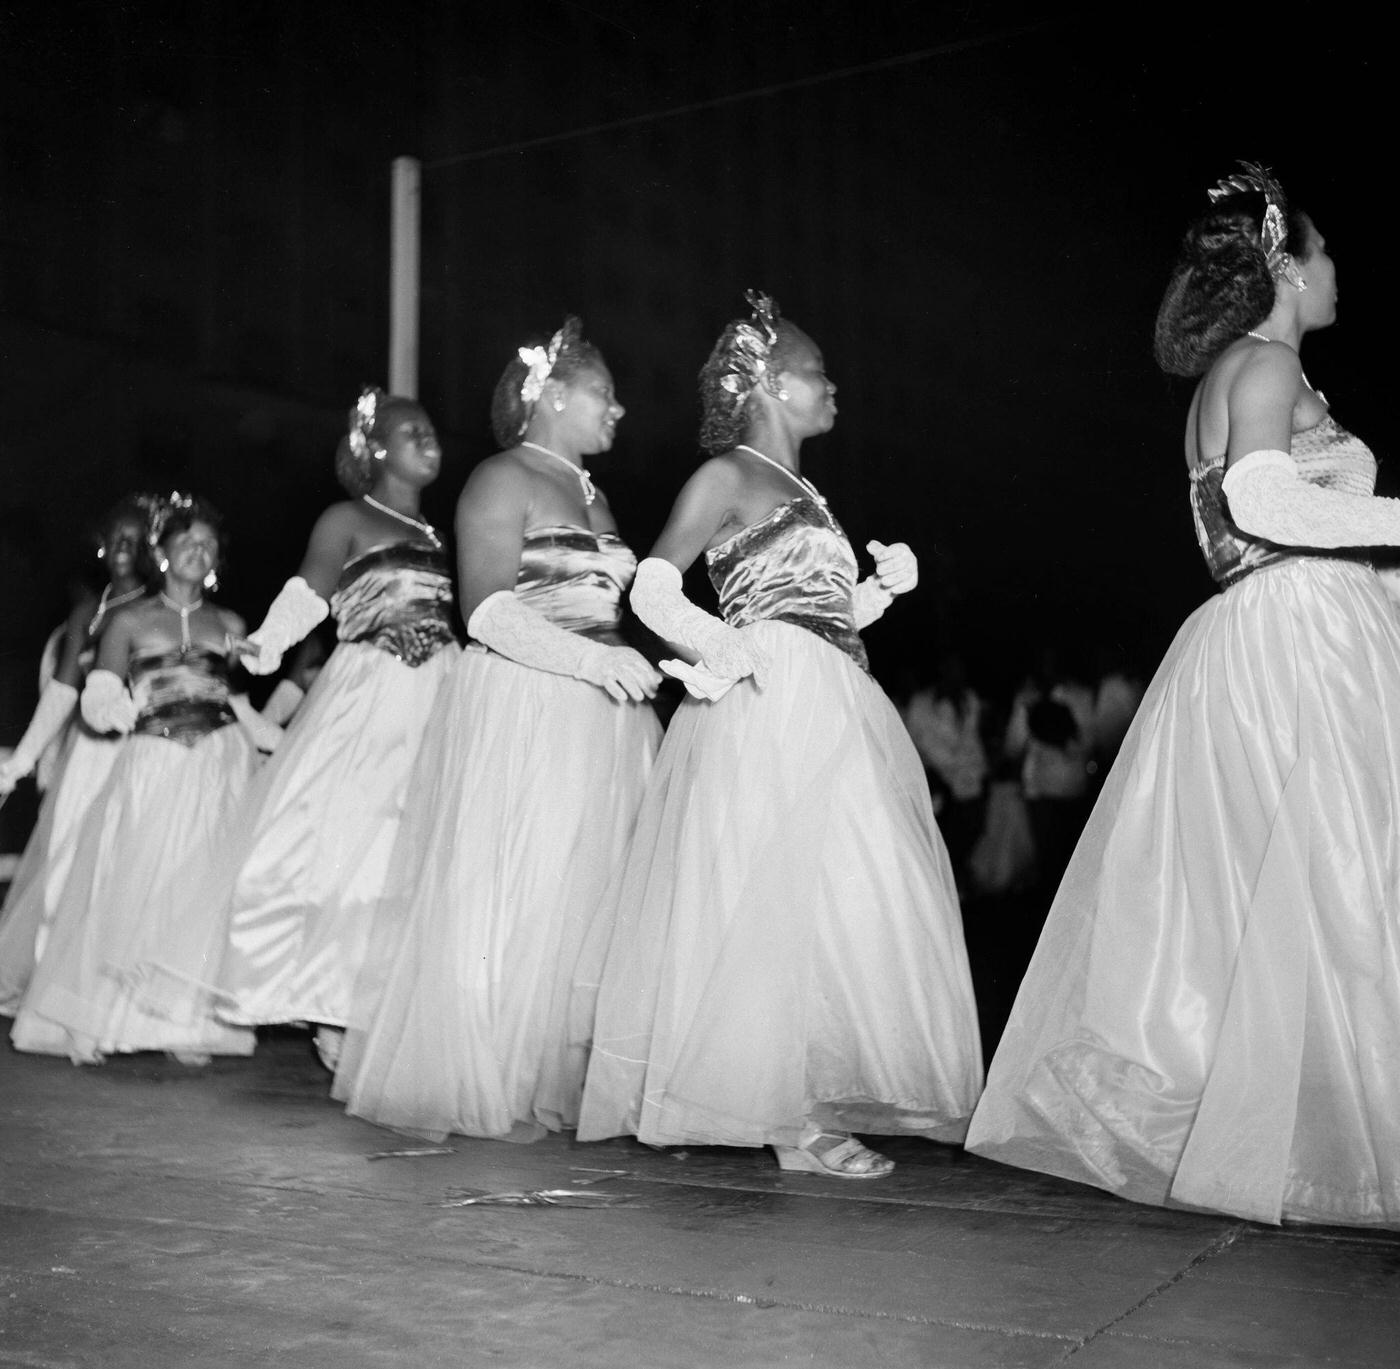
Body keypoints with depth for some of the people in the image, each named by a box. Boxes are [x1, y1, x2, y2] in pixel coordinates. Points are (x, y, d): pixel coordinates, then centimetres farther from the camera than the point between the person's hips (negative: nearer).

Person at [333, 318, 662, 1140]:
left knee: (590, 901, 5)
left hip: (600, 719, 8)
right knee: (506, 902, -4)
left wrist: (637, 671, 6)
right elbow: (488, 613, -15)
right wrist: (591, 660, -22)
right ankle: (478, 1091, 5)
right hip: (518, 711, -8)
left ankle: (556, 1082, 12)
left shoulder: (592, 497, 20)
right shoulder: (502, 481, -4)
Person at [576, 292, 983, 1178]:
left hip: (834, 707, 9)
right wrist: (728, 653, -17)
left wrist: (883, 586, 11)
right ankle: (793, 1119, -7)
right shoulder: (730, 477, 0)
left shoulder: (802, 492, 24)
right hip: (771, 707, -9)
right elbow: (653, 589, -7)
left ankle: (820, 1100, 15)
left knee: (849, 900, 7)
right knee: (783, 903, -11)